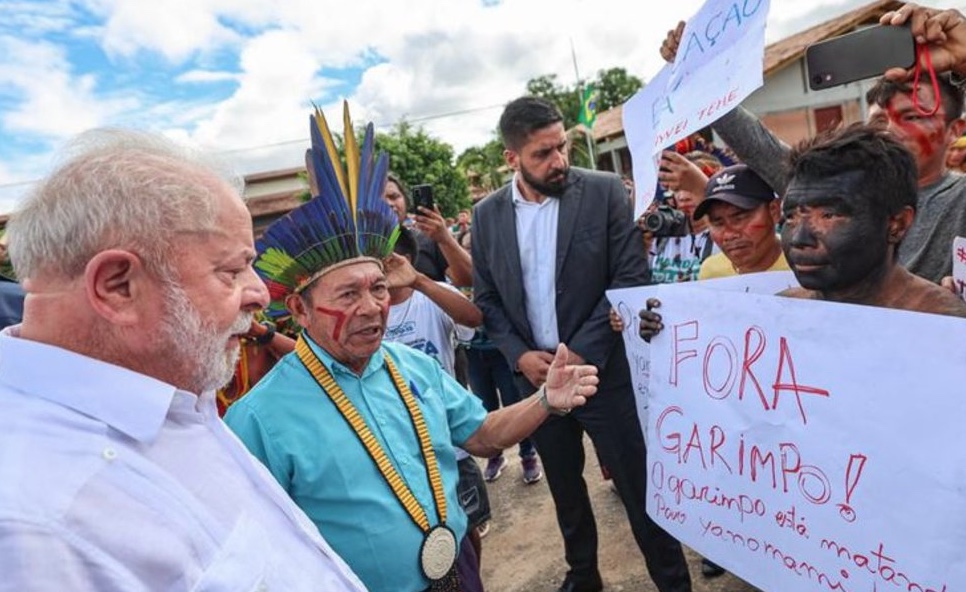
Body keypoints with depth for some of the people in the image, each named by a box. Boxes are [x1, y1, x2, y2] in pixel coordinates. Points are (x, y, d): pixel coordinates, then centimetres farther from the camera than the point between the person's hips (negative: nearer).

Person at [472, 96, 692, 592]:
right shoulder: (487, 215, 2)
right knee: (564, 490, 19)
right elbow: (485, 298, 6)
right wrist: (519, 355, -8)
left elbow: (631, 279, -9)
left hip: (603, 370, -3)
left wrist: (582, 352, -15)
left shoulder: (605, 192, -7)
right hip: (535, 375, 3)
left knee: (638, 486, 7)